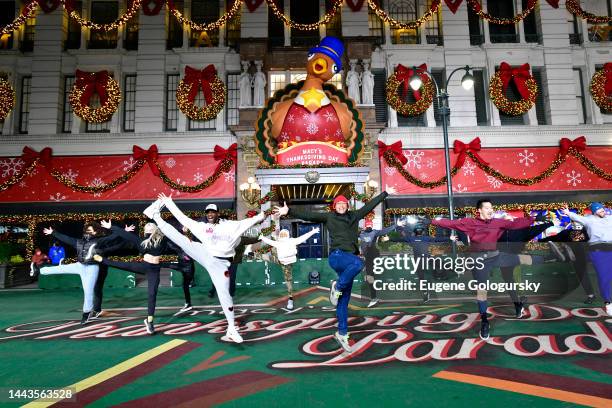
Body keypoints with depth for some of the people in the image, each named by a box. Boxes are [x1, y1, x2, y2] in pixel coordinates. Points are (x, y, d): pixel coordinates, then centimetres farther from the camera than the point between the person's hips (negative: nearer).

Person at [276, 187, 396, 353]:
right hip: (337, 256, -4)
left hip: (349, 260, 5)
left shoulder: (354, 216, 17)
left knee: (344, 301, 6)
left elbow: (370, 205, 24)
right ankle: (337, 286, -14)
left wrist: (385, 193, 30)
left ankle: (342, 333, 14)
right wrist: (289, 211, -11)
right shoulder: (329, 217, 6)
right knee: (358, 263, -36)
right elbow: (308, 215, -1)